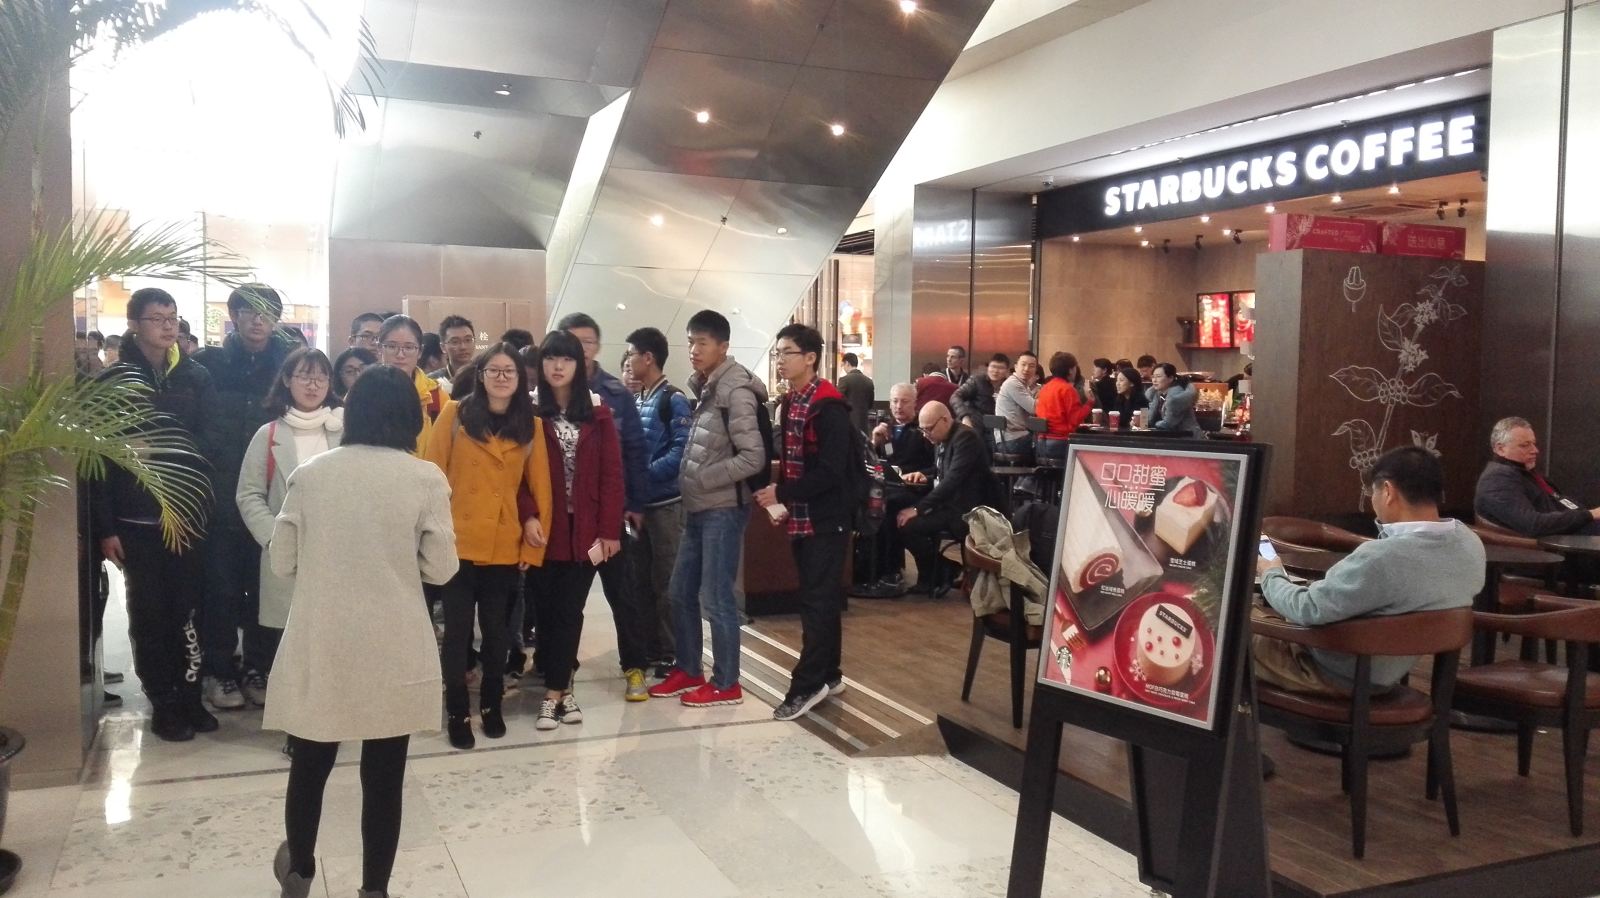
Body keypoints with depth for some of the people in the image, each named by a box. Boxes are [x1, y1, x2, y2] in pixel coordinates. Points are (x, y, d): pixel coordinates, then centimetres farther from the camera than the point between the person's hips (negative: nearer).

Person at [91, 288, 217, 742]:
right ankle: (163, 704, 17)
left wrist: (208, 502, -4)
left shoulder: (197, 377, 5)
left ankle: (190, 696, 17)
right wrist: (104, 527, -8)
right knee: (149, 614, 7)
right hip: (137, 519, -1)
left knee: (187, 610, 5)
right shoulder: (115, 380, -1)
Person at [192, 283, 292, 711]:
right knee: (220, 589, 6)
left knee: (265, 588, 8)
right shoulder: (208, 364, 1)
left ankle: (259, 668, 22)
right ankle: (220, 670, 20)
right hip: (218, 498, -1)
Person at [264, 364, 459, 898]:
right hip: (394, 651, -2)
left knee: (309, 766, 20)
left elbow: (282, 562, 3)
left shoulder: (310, 474, -1)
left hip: (319, 645, 2)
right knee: (383, 777, 10)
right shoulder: (425, 479, -7)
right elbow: (440, 569, -4)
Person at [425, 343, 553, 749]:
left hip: (506, 547, 2)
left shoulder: (532, 426, 5)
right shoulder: (454, 414, -2)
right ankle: (457, 712, 17)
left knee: (497, 630, 14)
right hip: (458, 544, -2)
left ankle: (491, 705, 30)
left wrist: (534, 544, 2)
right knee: (457, 631, 4)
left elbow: (540, 487, 5)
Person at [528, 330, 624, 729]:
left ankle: (555, 692, 10)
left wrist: (610, 529, -4)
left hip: (586, 529, 1)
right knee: (549, 610, 4)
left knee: (569, 610, 2)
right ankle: (561, 689, 14)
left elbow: (611, 474, 2)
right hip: (546, 529, -1)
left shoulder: (597, 415, 4)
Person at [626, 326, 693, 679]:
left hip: (666, 503, -7)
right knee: (644, 580, 13)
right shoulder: (638, 400, 13)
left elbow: (681, 452, -18)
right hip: (641, 502, 8)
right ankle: (650, 648, 23)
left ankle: (671, 655, 8)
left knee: (666, 583, -1)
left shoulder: (673, 400, -10)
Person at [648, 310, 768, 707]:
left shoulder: (736, 391, -14)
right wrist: (689, 485, 6)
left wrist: (701, 479, -16)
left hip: (723, 510, -9)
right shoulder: (704, 390, 12)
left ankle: (725, 683, 12)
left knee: (716, 598, -1)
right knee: (682, 592, 15)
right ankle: (687, 670, 30)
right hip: (697, 509, 9)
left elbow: (754, 457, -21)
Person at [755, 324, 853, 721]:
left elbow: (831, 472, -22)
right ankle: (828, 675, 23)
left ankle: (808, 685, 1)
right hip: (801, 517, 8)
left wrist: (781, 494, -20)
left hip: (825, 519, -8)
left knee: (818, 601, -4)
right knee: (818, 599, 14)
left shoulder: (829, 406, -16)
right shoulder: (788, 403, 11)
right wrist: (779, 501, 7)